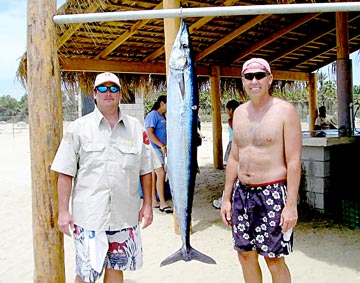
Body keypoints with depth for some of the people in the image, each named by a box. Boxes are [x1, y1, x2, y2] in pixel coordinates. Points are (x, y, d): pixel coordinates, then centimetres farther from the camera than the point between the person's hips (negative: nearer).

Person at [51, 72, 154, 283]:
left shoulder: (136, 128, 6)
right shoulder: (78, 128, 0)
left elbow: (146, 171, 9)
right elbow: (65, 174, -1)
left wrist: (147, 205, 6)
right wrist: (64, 211, -4)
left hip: (125, 216, 2)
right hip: (89, 216, -2)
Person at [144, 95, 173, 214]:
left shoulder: (162, 116, 16)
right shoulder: (153, 115, -12)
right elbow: (150, 133, -19)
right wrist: (163, 146, -21)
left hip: (160, 149, 9)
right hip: (154, 149, -9)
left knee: (155, 175, 11)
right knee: (161, 174, -11)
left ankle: (154, 202, 17)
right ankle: (163, 204, -8)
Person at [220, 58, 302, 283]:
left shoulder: (285, 110, -8)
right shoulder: (239, 113, 9)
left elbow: (294, 161, -11)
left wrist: (291, 205, -16)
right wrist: (227, 198, 12)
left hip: (272, 193, -5)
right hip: (242, 192, 6)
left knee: (274, 259, 4)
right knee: (245, 254, 13)